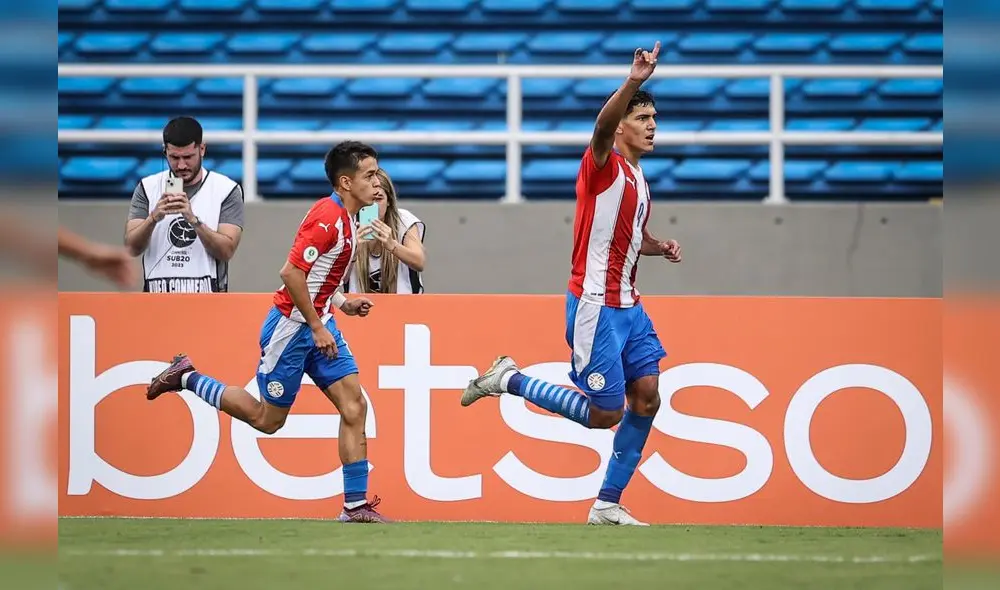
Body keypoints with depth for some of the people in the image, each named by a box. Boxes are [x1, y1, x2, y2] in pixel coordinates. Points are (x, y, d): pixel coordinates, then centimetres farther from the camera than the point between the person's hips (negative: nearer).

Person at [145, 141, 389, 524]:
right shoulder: (328, 217, -21)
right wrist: (316, 327, -20)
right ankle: (187, 378, 20)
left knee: (354, 407, -3)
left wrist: (341, 302, 9)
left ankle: (356, 505, -2)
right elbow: (291, 273, -25)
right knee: (268, 419, 4)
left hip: (319, 325, 9)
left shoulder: (345, 218, 9)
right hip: (290, 328, -9)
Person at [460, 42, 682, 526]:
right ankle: (508, 380, 10)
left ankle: (607, 505, 9)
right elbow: (604, 124, -34)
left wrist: (659, 247, 12)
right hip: (595, 305, -9)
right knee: (604, 413, -7)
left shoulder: (638, 179, 17)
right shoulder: (604, 164, -10)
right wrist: (633, 82, -50)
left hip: (627, 306, 9)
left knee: (646, 398, 1)